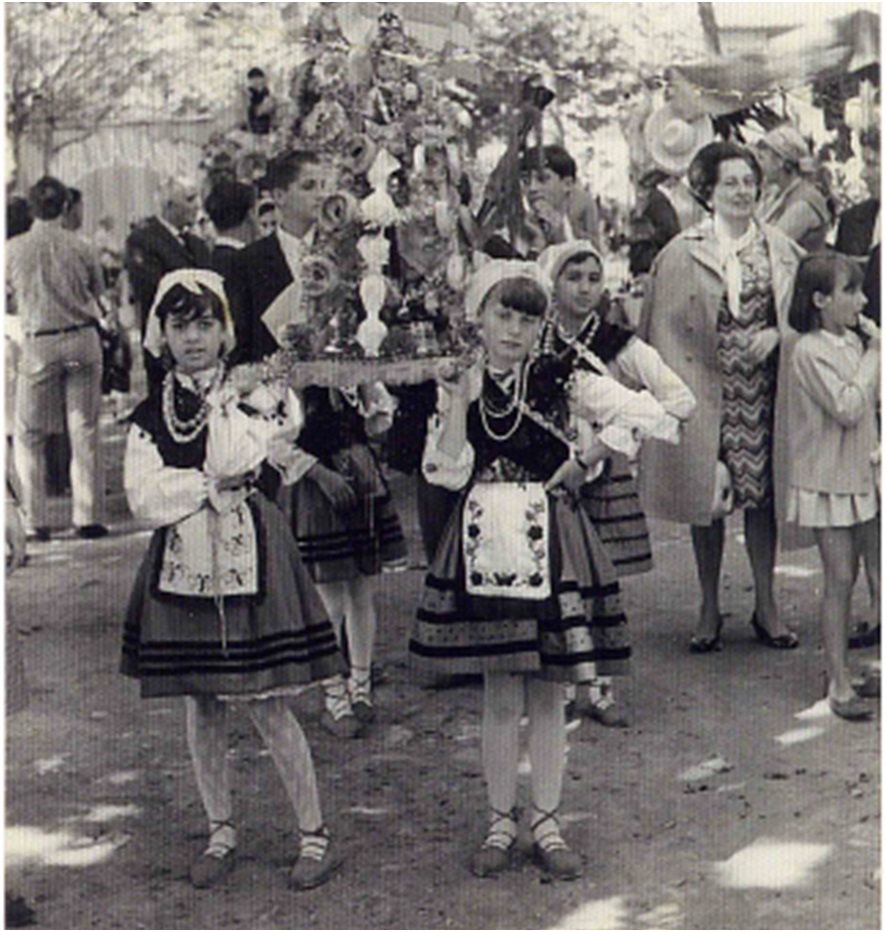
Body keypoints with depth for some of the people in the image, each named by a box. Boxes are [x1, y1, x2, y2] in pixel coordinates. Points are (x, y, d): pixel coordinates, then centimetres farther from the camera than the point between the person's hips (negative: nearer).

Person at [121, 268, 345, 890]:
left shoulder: (254, 394, 1)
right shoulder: (151, 414, 7)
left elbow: (235, 459, -17)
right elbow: (144, 498, -6)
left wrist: (230, 400, -9)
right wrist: (219, 482, -11)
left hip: (248, 556, -3)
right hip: (182, 562, 3)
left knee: (266, 704, -3)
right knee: (201, 708, 9)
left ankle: (315, 833, 8)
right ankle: (221, 831, 24)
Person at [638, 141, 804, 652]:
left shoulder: (781, 250, 7)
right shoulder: (681, 253, 0)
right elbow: (663, 326, 1)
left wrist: (775, 335, -8)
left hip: (762, 392, 2)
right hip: (703, 391, -2)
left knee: (762, 493, 6)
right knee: (706, 497, 4)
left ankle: (766, 605, 19)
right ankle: (710, 609, 17)